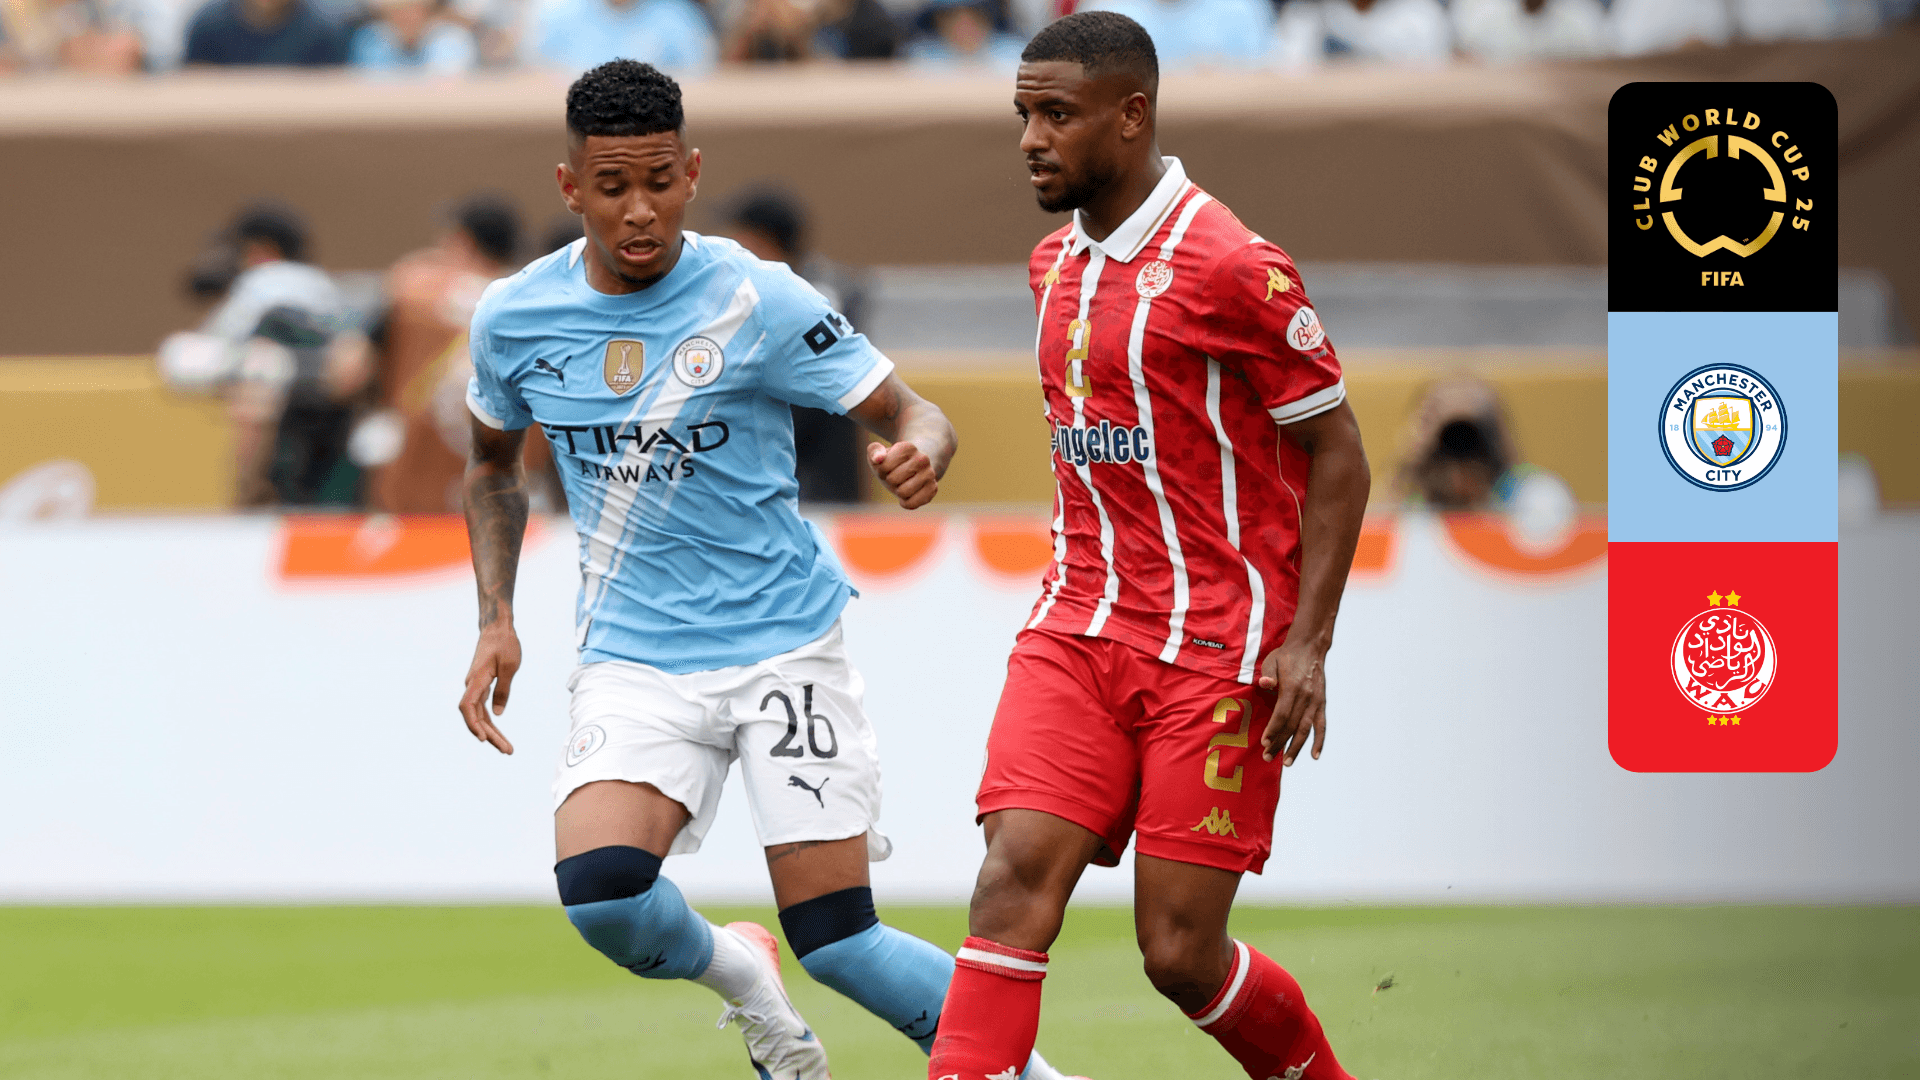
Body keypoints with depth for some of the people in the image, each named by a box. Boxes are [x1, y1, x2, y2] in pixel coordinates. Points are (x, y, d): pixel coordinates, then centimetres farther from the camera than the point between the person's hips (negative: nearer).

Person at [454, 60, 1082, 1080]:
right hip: (633, 662, 3)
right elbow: (494, 464, 19)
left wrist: (918, 454, -29)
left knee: (836, 940, -10)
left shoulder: (755, 300, -10)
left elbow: (910, 413, -5)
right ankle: (737, 973, 10)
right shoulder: (512, 319, 0)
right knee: (598, 887, -23)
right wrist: (496, 622, 7)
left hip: (784, 643, -2)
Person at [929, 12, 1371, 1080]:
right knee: (1015, 879, -15)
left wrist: (1307, 642, -14)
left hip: (1217, 650, -6)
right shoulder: (1056, 264, 12)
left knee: (1181, 953, -5)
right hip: (1078, 631, 6)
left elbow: (1338, 455, -7)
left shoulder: (1232, 267, -12)